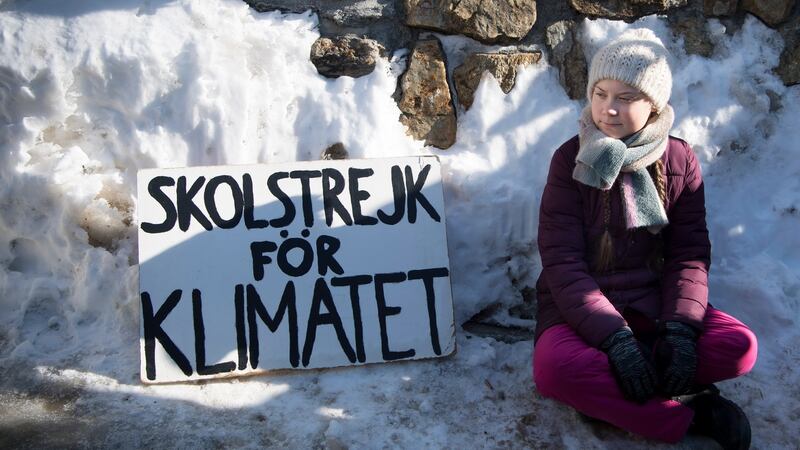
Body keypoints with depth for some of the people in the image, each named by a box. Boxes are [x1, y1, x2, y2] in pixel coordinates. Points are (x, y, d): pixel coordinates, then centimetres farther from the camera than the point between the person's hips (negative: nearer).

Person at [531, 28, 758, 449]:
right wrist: (614, 337, -26)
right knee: (555, 367, -34)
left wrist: (680, 328, -21)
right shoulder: (571, 160, -10)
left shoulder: (679, 161, -2)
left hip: (652, 304, 3)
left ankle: (606, 393, -17)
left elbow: (690, 254, -3)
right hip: (580, 306, -2)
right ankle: (690, 415, -18)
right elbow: (563, 262, -15)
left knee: (740, 347, -22)